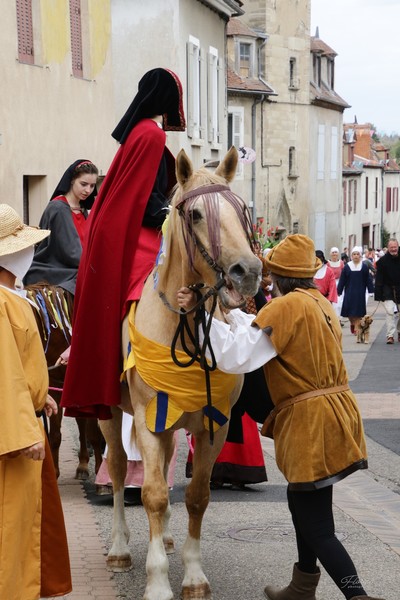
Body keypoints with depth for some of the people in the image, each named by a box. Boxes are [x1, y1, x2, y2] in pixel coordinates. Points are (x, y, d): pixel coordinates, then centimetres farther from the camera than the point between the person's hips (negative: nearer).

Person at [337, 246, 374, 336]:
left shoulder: (364, 267, 0)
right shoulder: (347, 267, 1)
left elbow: (368, 280, 3)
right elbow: (342, 281, 4)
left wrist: (371, 291, 1)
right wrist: (339, 291, 3)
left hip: (360, 293, -1)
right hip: (349, 293, 1)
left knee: (358, 312, -2)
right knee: (350, 311, 4)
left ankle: (357, 327, 5)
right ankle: (352, 323, 29)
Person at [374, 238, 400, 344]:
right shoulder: (382, 261, -5)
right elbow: (378, 279, -6)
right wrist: (378, 294, -12)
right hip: (388, 290, -2)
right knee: (390, 312, -11)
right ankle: (390, 335, -10)